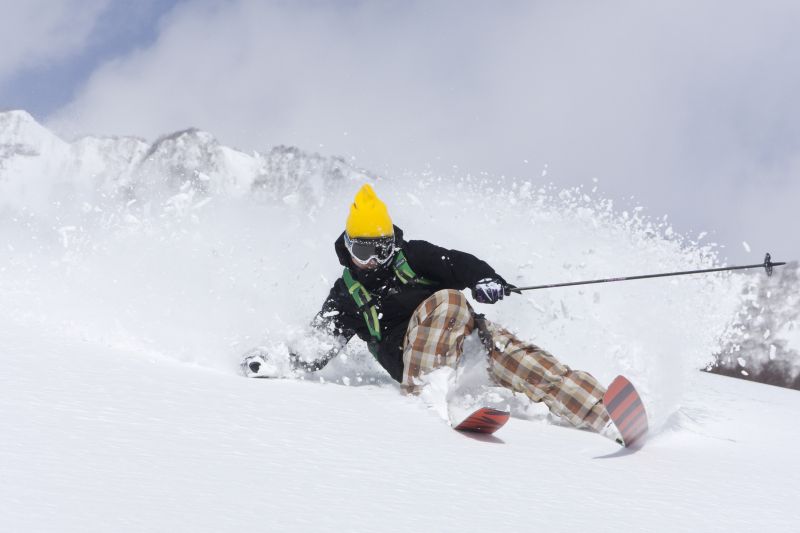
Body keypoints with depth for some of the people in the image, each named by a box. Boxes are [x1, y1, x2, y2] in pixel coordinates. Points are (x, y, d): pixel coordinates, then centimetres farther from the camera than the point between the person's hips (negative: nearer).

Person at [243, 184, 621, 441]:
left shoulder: (412, 256, 15)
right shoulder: (346, 294, 17)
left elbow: (458, 264, 0)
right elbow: (316, 348, 13)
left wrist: (485, 279, -23)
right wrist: (278, 366, -4)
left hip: (466, 332, 2)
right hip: (410, 354, -2)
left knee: (517, 358, -23)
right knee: (446, 300, -31)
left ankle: (606, 417, -32)